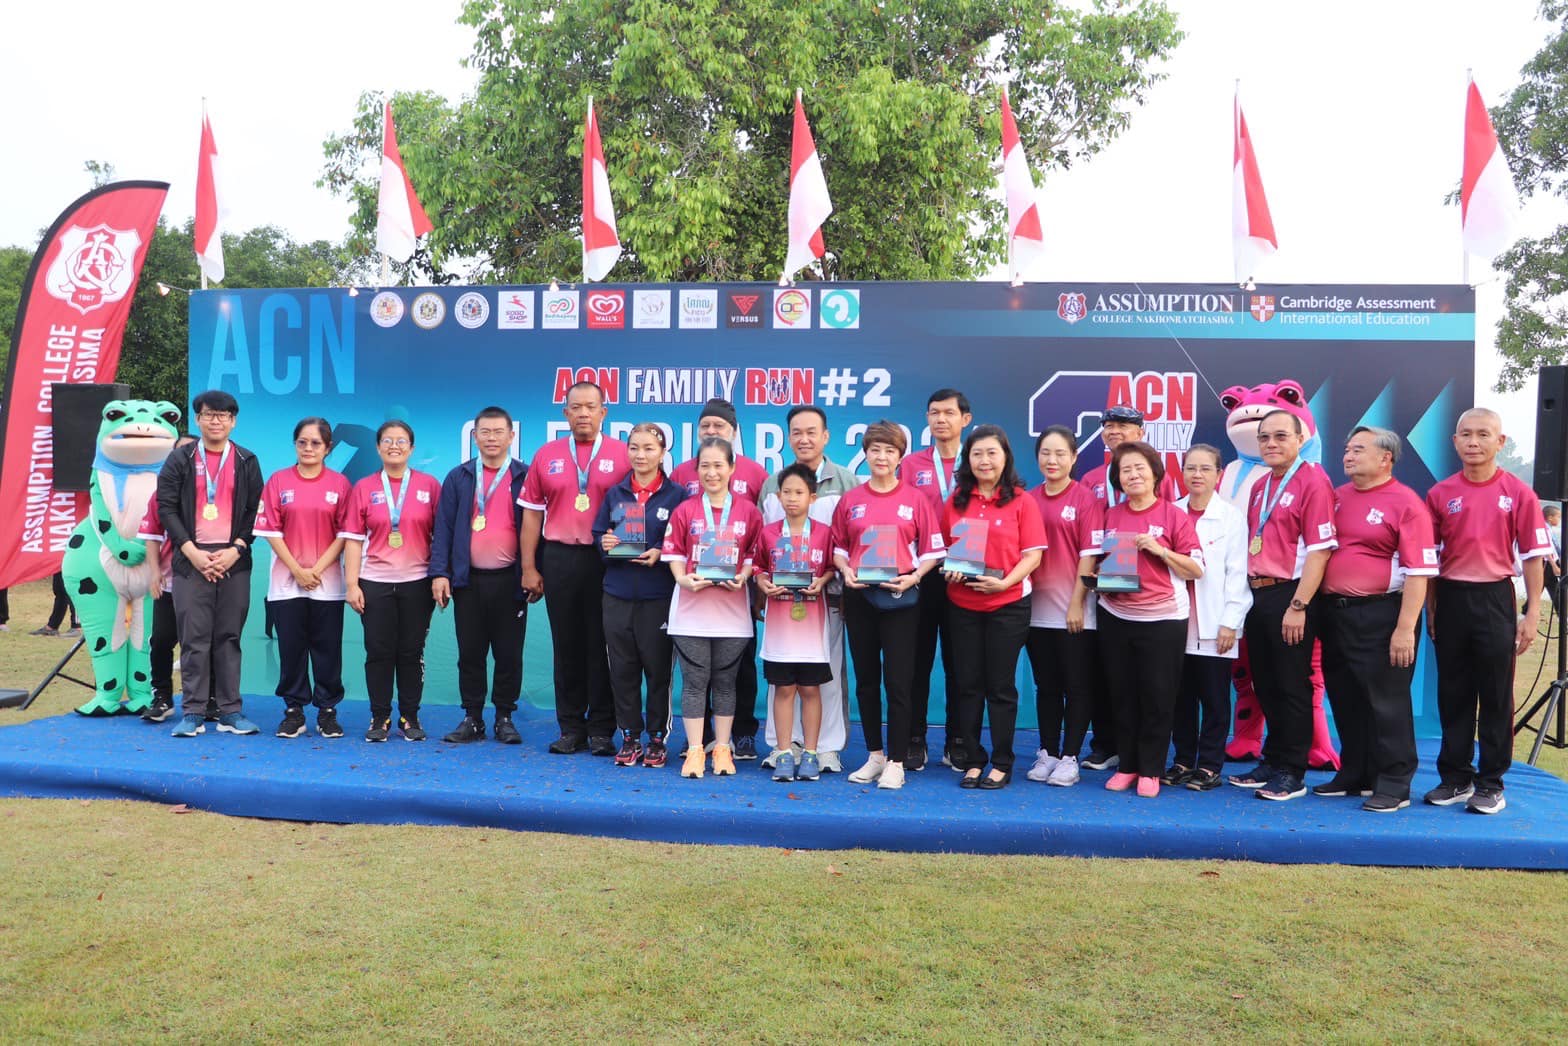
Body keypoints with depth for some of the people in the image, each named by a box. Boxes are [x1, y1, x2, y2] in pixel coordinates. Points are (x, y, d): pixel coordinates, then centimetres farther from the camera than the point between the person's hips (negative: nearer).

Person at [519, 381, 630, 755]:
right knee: (566, 644, 8)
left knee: (602, 644, 2)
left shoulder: (622, 455, 1)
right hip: (558, 558, 2)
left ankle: (601, 730, 12)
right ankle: (571, 729, 17)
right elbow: (532, 513, 8)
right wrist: (528, 568, 4)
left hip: (605, 558, -2)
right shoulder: (546, 455, 8)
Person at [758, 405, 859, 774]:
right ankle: (783, 744, 14)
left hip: (827, 592, -2)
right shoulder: (773, 483, 13)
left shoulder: (846, 482, 4)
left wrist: (827, 576, -11)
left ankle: (827, 748, 11)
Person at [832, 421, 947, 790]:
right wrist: (846, 571, -5)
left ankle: (896, 762, 6)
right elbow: (838, 547, 14)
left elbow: (933, 551, 1)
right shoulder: (850, 500, 8)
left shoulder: (915, 499, 1)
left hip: (899, 598, -3)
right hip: (859, 596, 3)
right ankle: (874, 755, 22)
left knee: (898, 681, -3)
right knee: (866, 679, 10)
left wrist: (913, 577, -14)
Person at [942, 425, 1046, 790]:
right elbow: (945, 546, 12)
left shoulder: (1021, 501, -3)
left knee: (1001, 686, 5)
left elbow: (1033, 554, -6)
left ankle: (1002, 764, 17)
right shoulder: (956, 501, 7)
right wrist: (950, 569, -8)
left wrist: (1004, 582, -19)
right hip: (962, 605, 3)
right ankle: (973, 761, 19)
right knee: (968, 685, 8)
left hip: (1008, 605, -3)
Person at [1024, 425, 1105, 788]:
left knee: (1077, 686, 4)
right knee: (1046, 686, 12)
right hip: (1037, 608, 4)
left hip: (1074, 611, -4)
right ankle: (1047, 753, 22)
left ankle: (1069, 758, 13)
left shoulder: (1087, 499, -5)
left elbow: (1089, 555, -8)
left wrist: (1076, 603, -12)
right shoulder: (1028, 500, 6)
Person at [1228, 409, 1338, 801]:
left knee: (1292, 688, 1)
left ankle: (1292, 774, 12)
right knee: (1265, 686, 15)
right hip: (1258, 594, 8)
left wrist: (1298, 606, -20)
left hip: (1289, 596, -8)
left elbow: (1320, 549, -17)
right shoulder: (1260, 486, 14)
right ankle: (1272, 762, 27)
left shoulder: (1313, 482, -10)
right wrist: (1251, 591, 11)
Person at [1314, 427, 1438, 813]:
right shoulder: (1336, 497, 11)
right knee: (1345, 701, 14)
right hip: (1333, 613, 7)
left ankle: (1393, 785, 10)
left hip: (1380, 616, -7)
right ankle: (1354, 774, 27)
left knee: (1386, 702, 0)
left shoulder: (1406, 503, -9)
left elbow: (1419, 572, -13)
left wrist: (1405, 629, -18)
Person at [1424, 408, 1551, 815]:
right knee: (1453, 694, 9)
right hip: (1451, 599, 2)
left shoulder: (1518, 493, -2)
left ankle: (1491, 784, 13)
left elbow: (1533, 556, -2)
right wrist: (1430, 610, 6)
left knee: (1496, 696, 3)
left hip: (1495, 599, -2)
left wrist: (1533, 613, -6)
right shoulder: (1440, 494, 3)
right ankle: (1455, 778, 19)